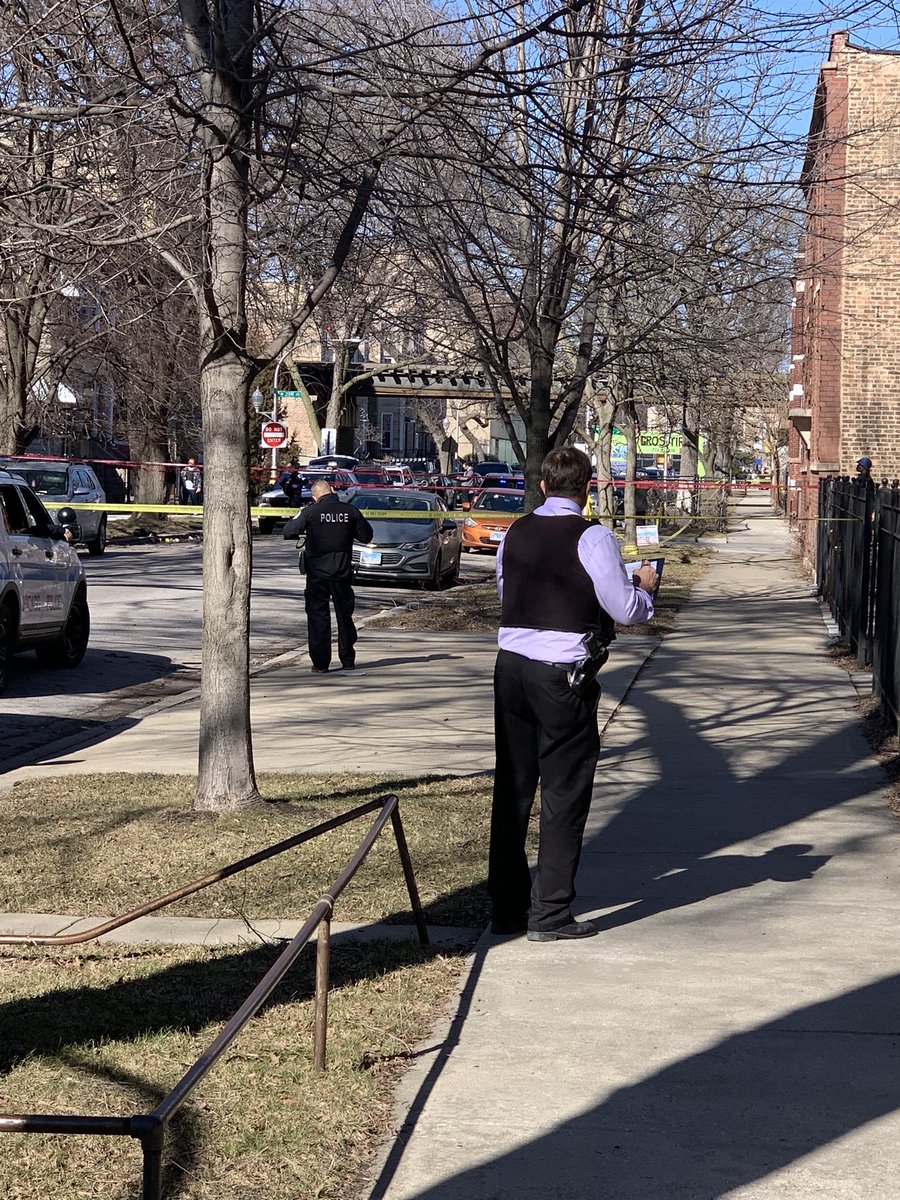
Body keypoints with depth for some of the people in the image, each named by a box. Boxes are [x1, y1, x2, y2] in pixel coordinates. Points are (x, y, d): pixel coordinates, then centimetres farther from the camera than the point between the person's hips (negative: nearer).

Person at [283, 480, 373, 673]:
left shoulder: (311, 512, -10)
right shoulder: (351, 511, -4)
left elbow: (289, 531, -10)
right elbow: (366, 536, 4)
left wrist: (298, 518, 9)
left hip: (317, 572, -2)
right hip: (343, 571, 2)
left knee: (318, 616, 4)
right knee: (345, 615, 14)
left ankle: (320, 663, 1)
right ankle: (347, 660, 19)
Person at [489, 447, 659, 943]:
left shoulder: (515, 533, 8)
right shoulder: (592, 538, -10)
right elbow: (627, 611, -8)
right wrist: (644, 585, 11)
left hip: (511, 665, 6)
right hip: (562, 677, -6)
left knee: (512, 788, 12)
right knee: (565, 792, 3)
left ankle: (506, 907, 19)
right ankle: (549, 914, 5)